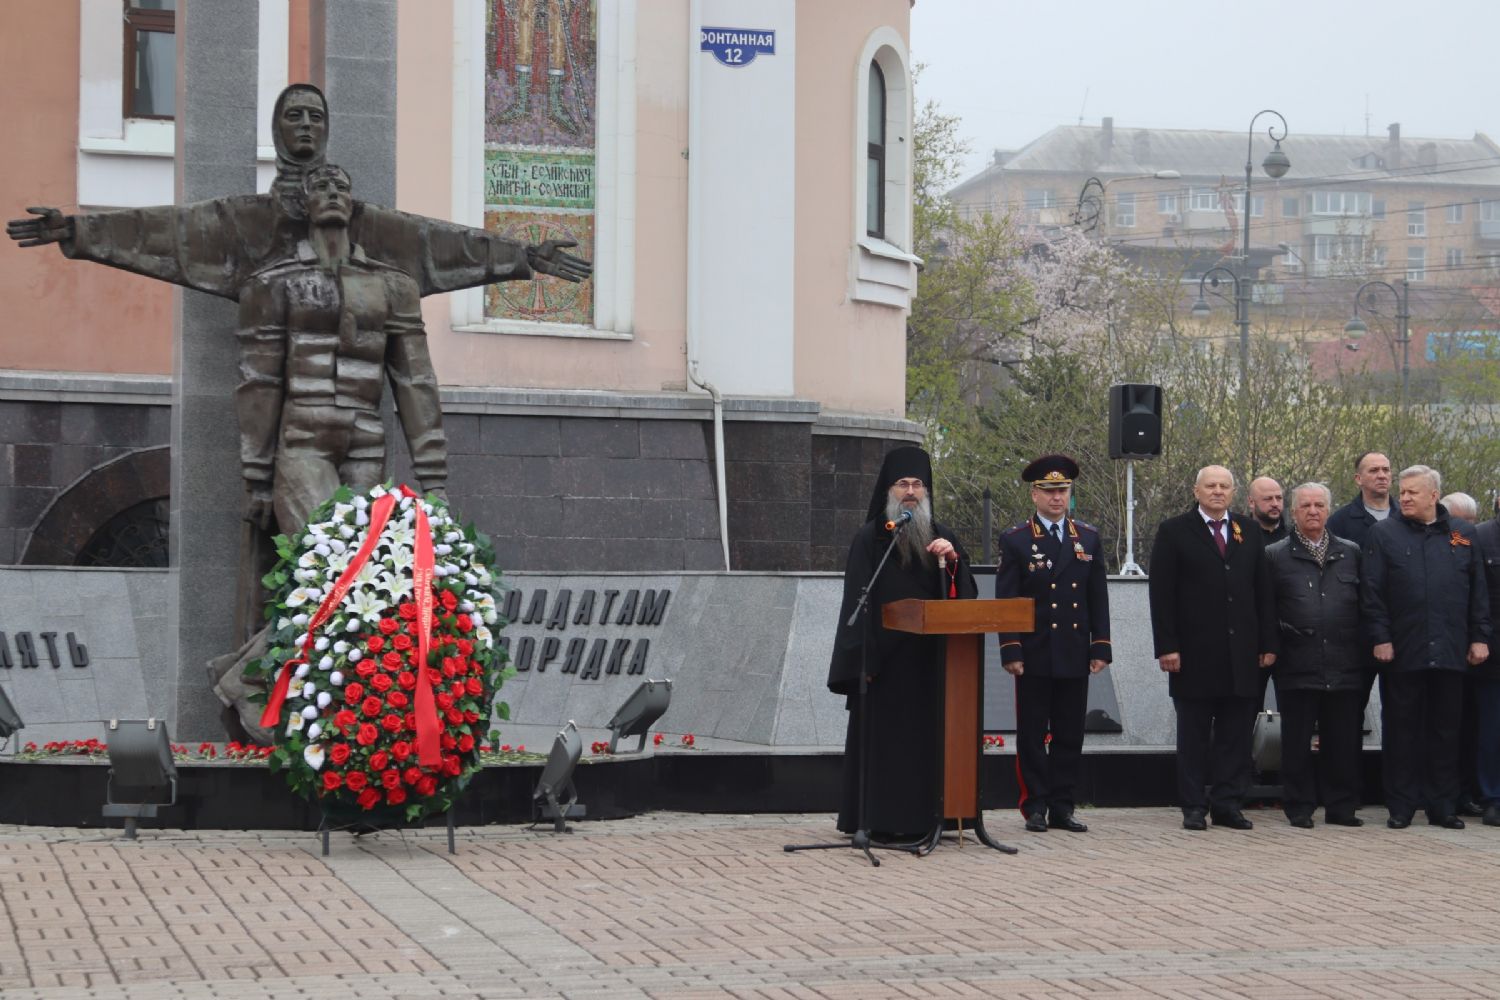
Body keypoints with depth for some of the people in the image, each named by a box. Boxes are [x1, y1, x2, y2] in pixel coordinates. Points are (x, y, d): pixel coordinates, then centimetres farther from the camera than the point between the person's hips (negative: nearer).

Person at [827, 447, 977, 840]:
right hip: (886, 657, -4)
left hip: (930, 657, 4)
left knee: (928, 735, 4)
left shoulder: (942, 537, 13)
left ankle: (923, 818, 9)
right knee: (885, 738, -4)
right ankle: (881, 822, 1)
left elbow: (966, 592, 7)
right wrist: (861, 660, -11)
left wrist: (953, 560, -13)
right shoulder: (870, 538, 0)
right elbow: (857, 601, -4)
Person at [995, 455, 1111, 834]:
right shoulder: (1015, 541, 1)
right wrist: (1011, 651, -10)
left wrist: (1100, 647, 4)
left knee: (1070, 736, 5)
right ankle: (1035, 808, 7)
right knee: (1032, 735, 1)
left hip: (1075, 657, 3)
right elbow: (1005, 601, -3)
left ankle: (1063, 807, 12)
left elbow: (1098, 599, 11)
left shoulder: (1089, 539, 11)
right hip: (1034, 656, -3)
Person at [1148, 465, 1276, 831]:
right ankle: (1194, 807, 8)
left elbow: (1262, 591, 13)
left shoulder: (1249, 533, 13)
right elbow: (1161, 592, -4)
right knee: (1193, 735, 3)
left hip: (1241, 652, 3)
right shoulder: (1174, 532, 2)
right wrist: (1166, 646, -11)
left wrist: (1267, 643, 6)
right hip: (1194, 652, -3)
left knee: (1235, 733, 4)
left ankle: (1228, 805, 10)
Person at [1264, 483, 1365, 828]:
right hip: (1297, 667, -2)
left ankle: (1341, 806, 12)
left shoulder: (1351, 553, 13)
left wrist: (1365, 649, 6)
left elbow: (1366, 603, 14)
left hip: (1344, 666, 2)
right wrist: (1271, 649, -4)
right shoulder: (1274, 556, 5)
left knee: (1344, 741, 4)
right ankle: (1299, 808, 8)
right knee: (1297, 741, 1)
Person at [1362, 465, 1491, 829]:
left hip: (1450, 651, 2)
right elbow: (1371, 592, -2)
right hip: (1401, 651, -2)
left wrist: (1480, 637, 3)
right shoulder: (1384, 534, 3)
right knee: (1401, 730, 3)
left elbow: (1478, 591, 10)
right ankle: (1401, 806, 9)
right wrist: (1380, 639, -9)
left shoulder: (1462, 534, 10)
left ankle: (1443, 806, 14)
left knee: (1446, 731, 7)